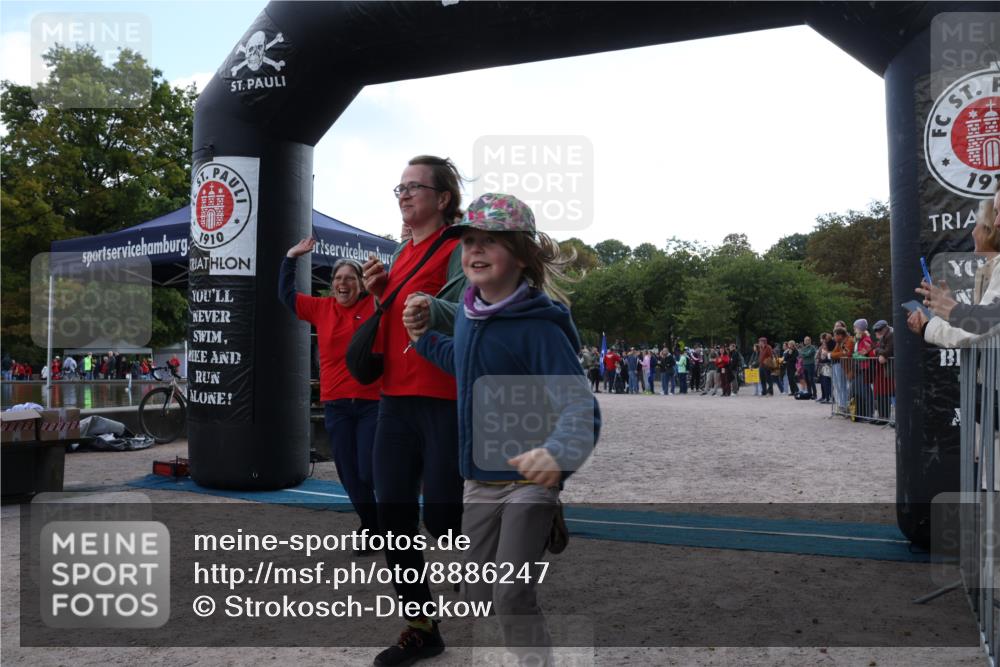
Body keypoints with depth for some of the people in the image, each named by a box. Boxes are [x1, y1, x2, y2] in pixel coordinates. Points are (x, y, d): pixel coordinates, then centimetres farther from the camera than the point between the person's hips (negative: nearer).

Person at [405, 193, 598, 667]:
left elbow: (580, 406, -30)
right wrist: (425, 339, 12)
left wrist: (558, 452, -49)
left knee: (511, 594, -9)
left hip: (530, 479, -7)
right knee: (478, 592, 17)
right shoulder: (468, 311, 0)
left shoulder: (539, 326, -22)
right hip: (479, 480, 8)